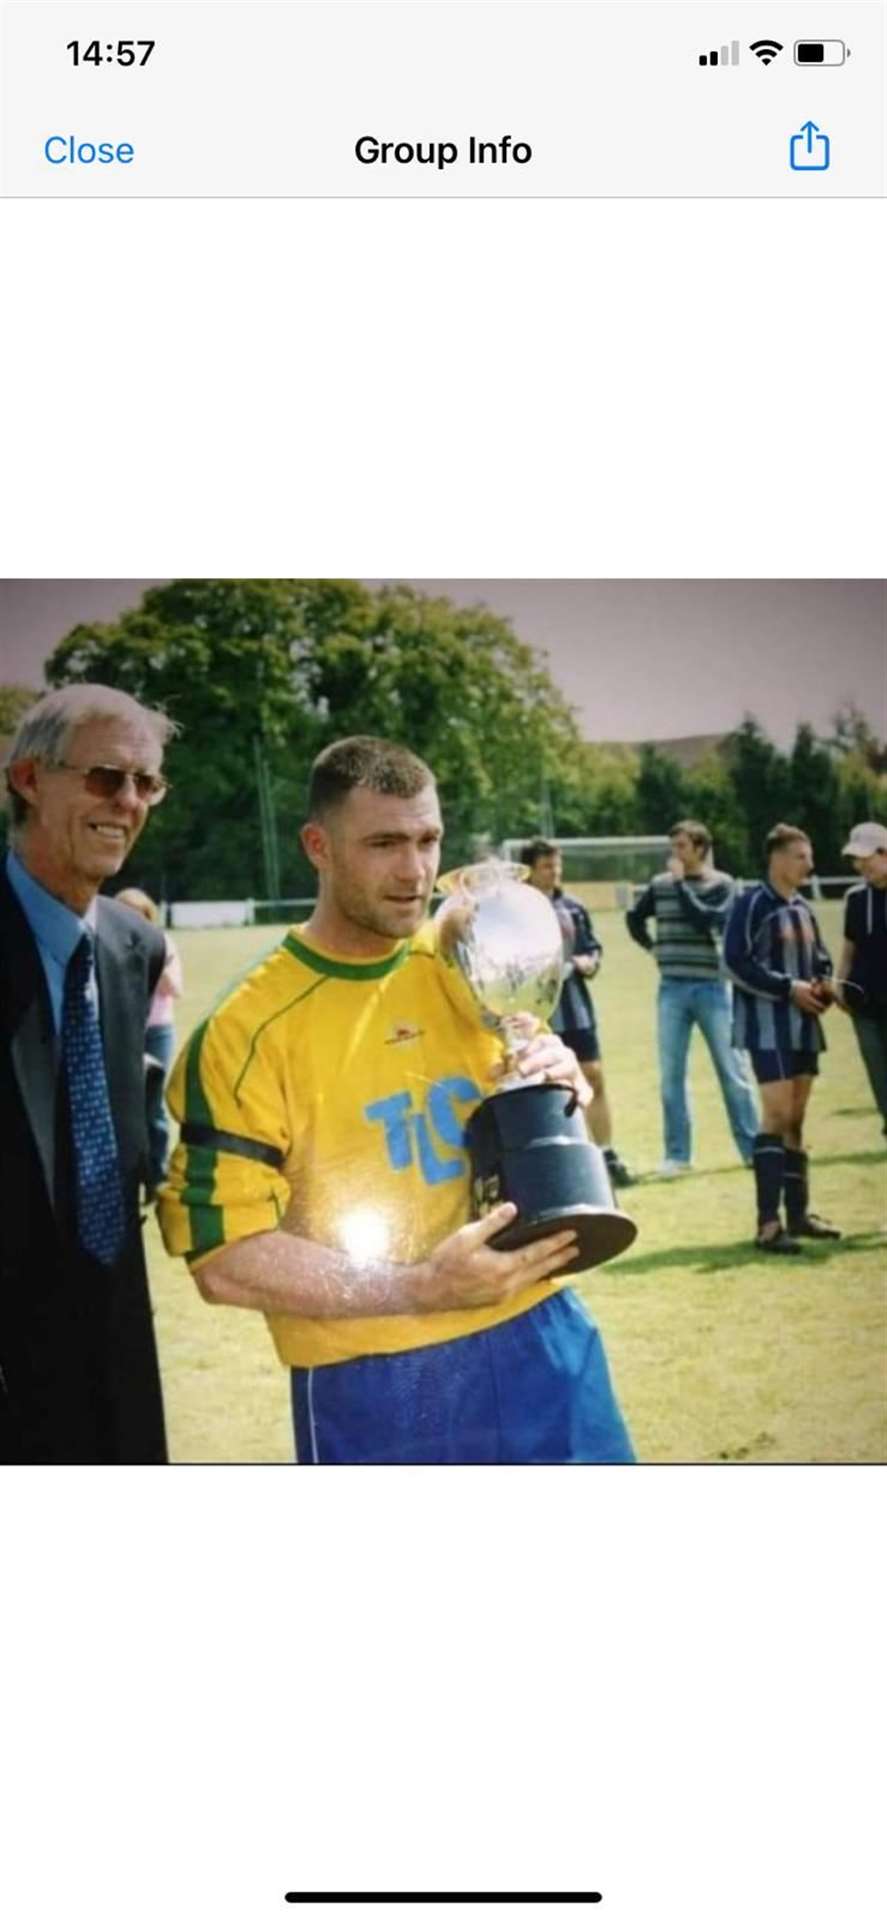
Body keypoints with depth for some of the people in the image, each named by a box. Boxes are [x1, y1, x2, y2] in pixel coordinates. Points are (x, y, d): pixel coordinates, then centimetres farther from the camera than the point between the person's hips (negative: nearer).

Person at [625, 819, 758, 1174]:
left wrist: (680, 882, -15)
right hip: (672, 989, 3)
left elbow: (706, 922, -19)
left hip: (712, 987, -3)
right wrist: (652, 947, 11)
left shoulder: (721, 885, -2)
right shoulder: (660, 884, 7)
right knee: (671, 1075, 3)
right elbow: (634, 918, 23)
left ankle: (752, 1148, 9)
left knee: (732, 1071, 2)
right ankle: (677, 1154, 9)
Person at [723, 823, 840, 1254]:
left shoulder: (803, 908, 13)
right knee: (778, 1114, -13)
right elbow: (736, 962, -16)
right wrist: (788, 987, -18)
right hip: (768, 1026, -8)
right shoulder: (752, 904, -10)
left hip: (802, 1025, 8)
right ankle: (768, 1224, -12)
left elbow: (819, 957, 22)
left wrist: (822, 984, 0)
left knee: (795, 1118, 12)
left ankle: (798, 1213, 20)